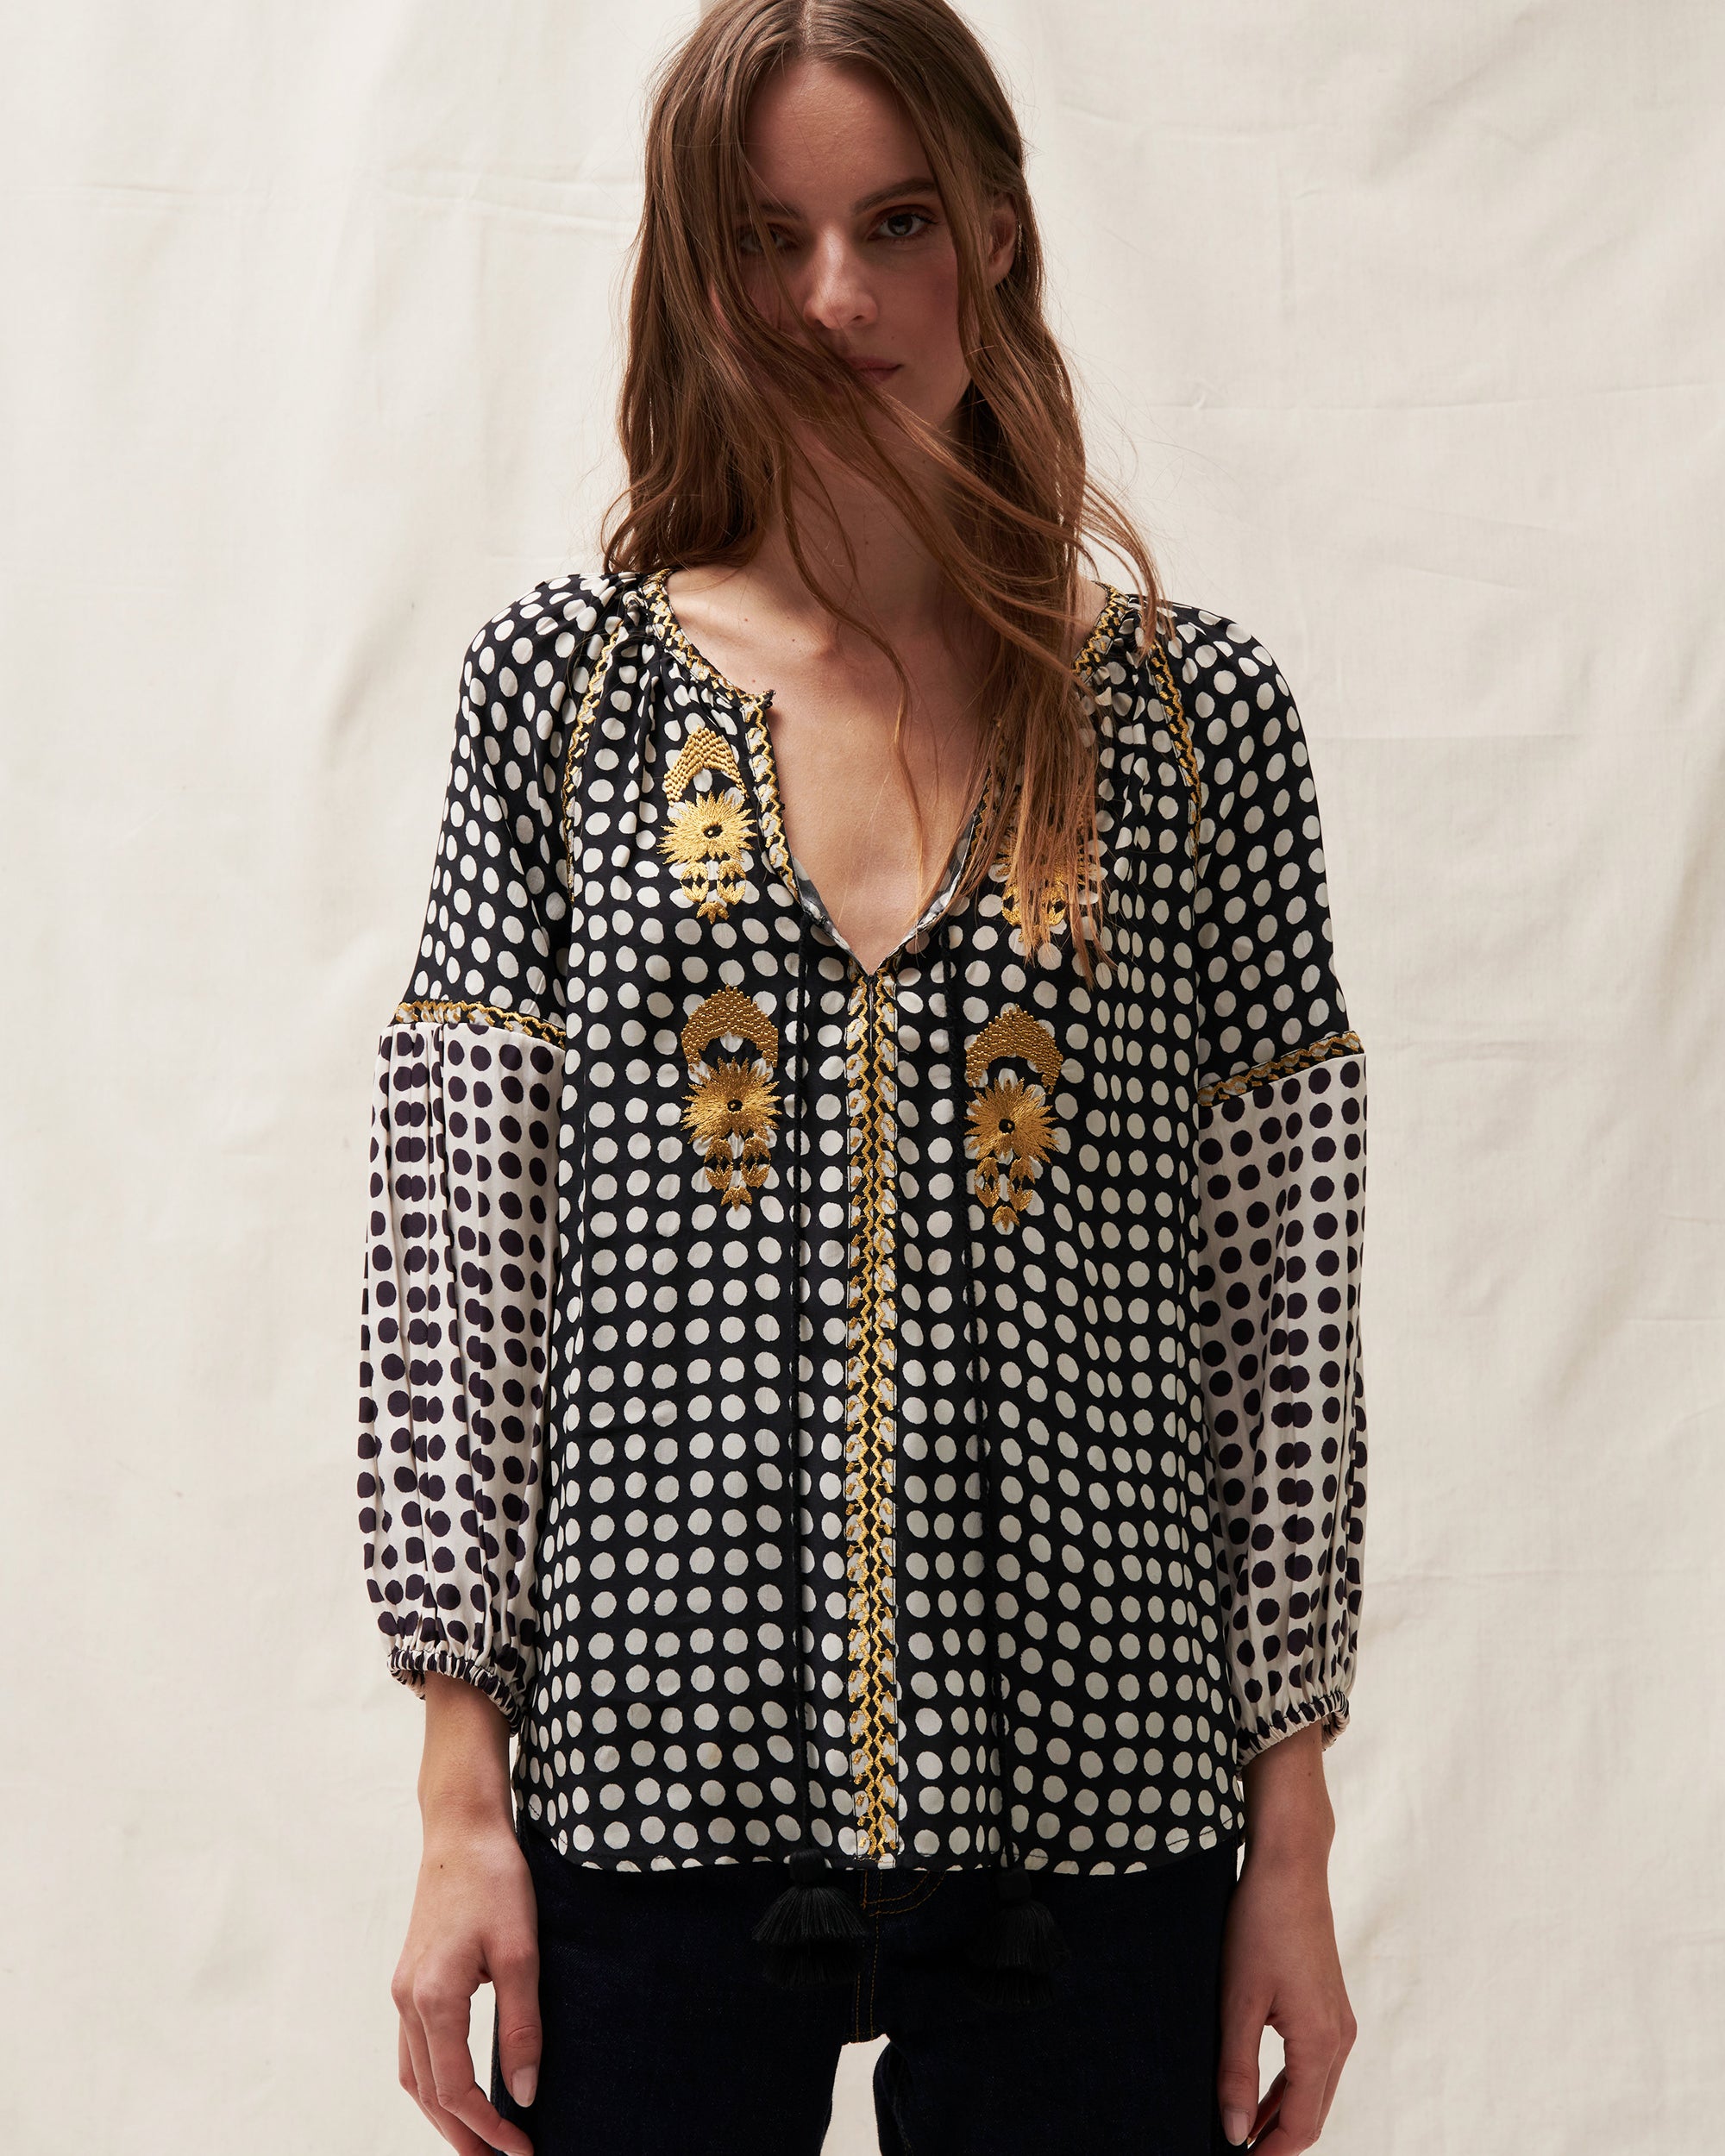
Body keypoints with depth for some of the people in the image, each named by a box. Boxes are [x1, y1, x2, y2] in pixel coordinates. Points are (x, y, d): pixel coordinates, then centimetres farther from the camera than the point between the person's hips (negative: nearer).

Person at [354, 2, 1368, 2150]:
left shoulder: (1195, 713, 3)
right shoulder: (564, 681, 3)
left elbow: (1284, 1282, 3)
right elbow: (452, 1242, 1)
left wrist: (1292, 1834, 1)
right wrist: (462, 1796, -3)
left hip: (1090, 1811, 0)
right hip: (651, 1795, 0)